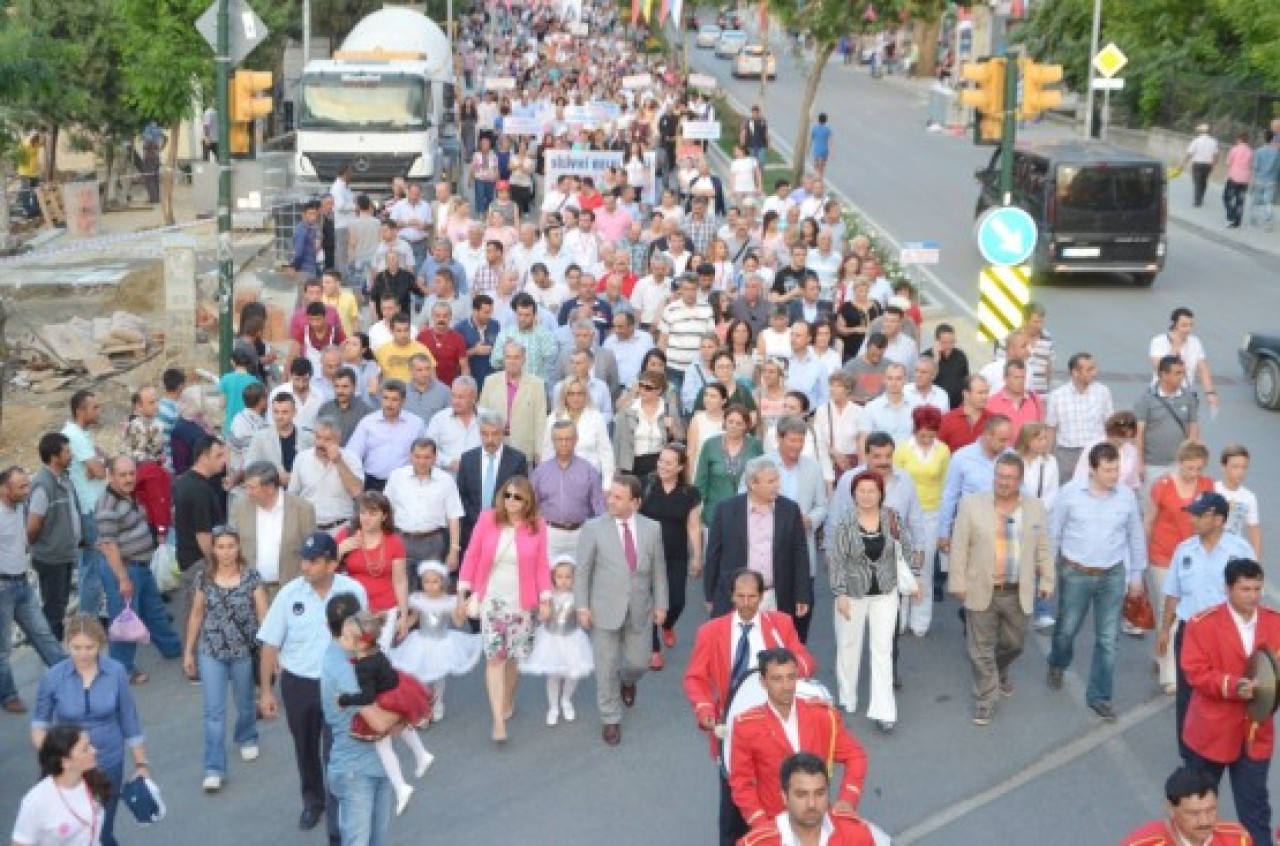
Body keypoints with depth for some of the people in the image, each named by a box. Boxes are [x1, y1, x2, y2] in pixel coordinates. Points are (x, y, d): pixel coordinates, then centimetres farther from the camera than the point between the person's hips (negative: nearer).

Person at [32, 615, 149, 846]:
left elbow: (129, 721, -2)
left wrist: (141, 764, 3)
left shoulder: (116, 672, -11)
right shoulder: (53, 677, -12)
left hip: (108, 764, 0)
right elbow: (40, 720, 1)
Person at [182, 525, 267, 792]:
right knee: (213, 711, -2)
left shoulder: (252, 577, -9)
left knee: (244, 704, 19)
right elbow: (196, 615, 6)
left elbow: (263, 614, -8)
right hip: (211, 652, 1)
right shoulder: (204, 579, -3)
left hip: (244, 651, 0)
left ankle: (246, 739, 48)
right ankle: (214, 769, 1)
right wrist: (188, 651, 8)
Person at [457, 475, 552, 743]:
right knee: (495, 656, -7)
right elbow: (471, 556, -1)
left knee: (514, 656, 11)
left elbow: (541, 565, -1)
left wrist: (545, 599, -4)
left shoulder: (537, 526, -5)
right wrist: (462, 592, -1)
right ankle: (499, 721, -8)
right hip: (491, 599, -1)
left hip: (521, 602, 1)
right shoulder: (488, 519, -6)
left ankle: (508, 702, 37)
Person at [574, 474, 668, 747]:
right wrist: (582, 606, -7)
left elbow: (658, 569, 7)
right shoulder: (594, 528, -7)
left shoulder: (652, 529, 0)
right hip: (604, 610, -2)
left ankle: (627, 681, 46)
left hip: (640, 611, 2)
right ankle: (611, 720, 21)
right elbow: (583, 571, -3)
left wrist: (661, 604, 7)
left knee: (638, 663, 10)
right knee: (607, 668, 3)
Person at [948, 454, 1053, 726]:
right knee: (981, 649, 3)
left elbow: (1043, 549, 9)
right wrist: (958, 582, -6)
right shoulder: (971, 504, -7)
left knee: (1013, 644, 18)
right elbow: (960, 548, -5)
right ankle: (986, 699, 16)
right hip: (981, 591, -2)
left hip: (1018, 593, 2)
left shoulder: (1036, 509, 1)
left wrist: (1047, 580, 8)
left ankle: (1000, 672, 48)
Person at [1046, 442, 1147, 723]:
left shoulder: (1127, 496, -7)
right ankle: (1057, 665, 49)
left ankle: (1099, 696, 19)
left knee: (1108, 639, 5)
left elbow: (1136, 537, 5)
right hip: (1075, 573, -1)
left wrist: (1136, 575, 10)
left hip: (1113, 576, 1)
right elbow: (1054, 533, -1)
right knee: (1067, 629, 17)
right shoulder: (1070, 493, -11)